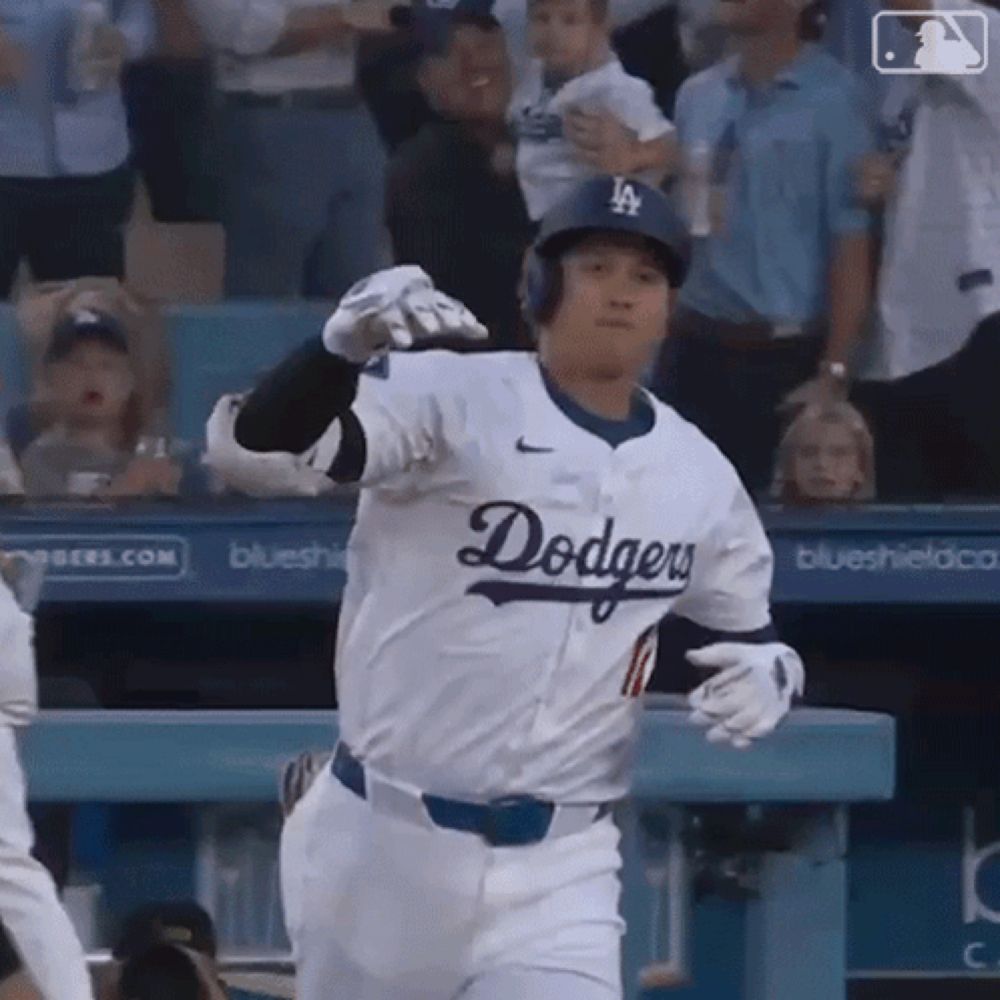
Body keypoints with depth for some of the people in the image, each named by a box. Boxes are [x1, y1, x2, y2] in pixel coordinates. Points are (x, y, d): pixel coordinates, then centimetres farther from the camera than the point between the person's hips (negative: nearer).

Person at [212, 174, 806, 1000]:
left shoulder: (698, 474, 4)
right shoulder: (453, 401, -10)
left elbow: (752, 633, 18)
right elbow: (270, 437, -27)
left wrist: (769, 672, -8)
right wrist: (347, 344, -49)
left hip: (559, 868, 2)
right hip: (386, 842, -2)